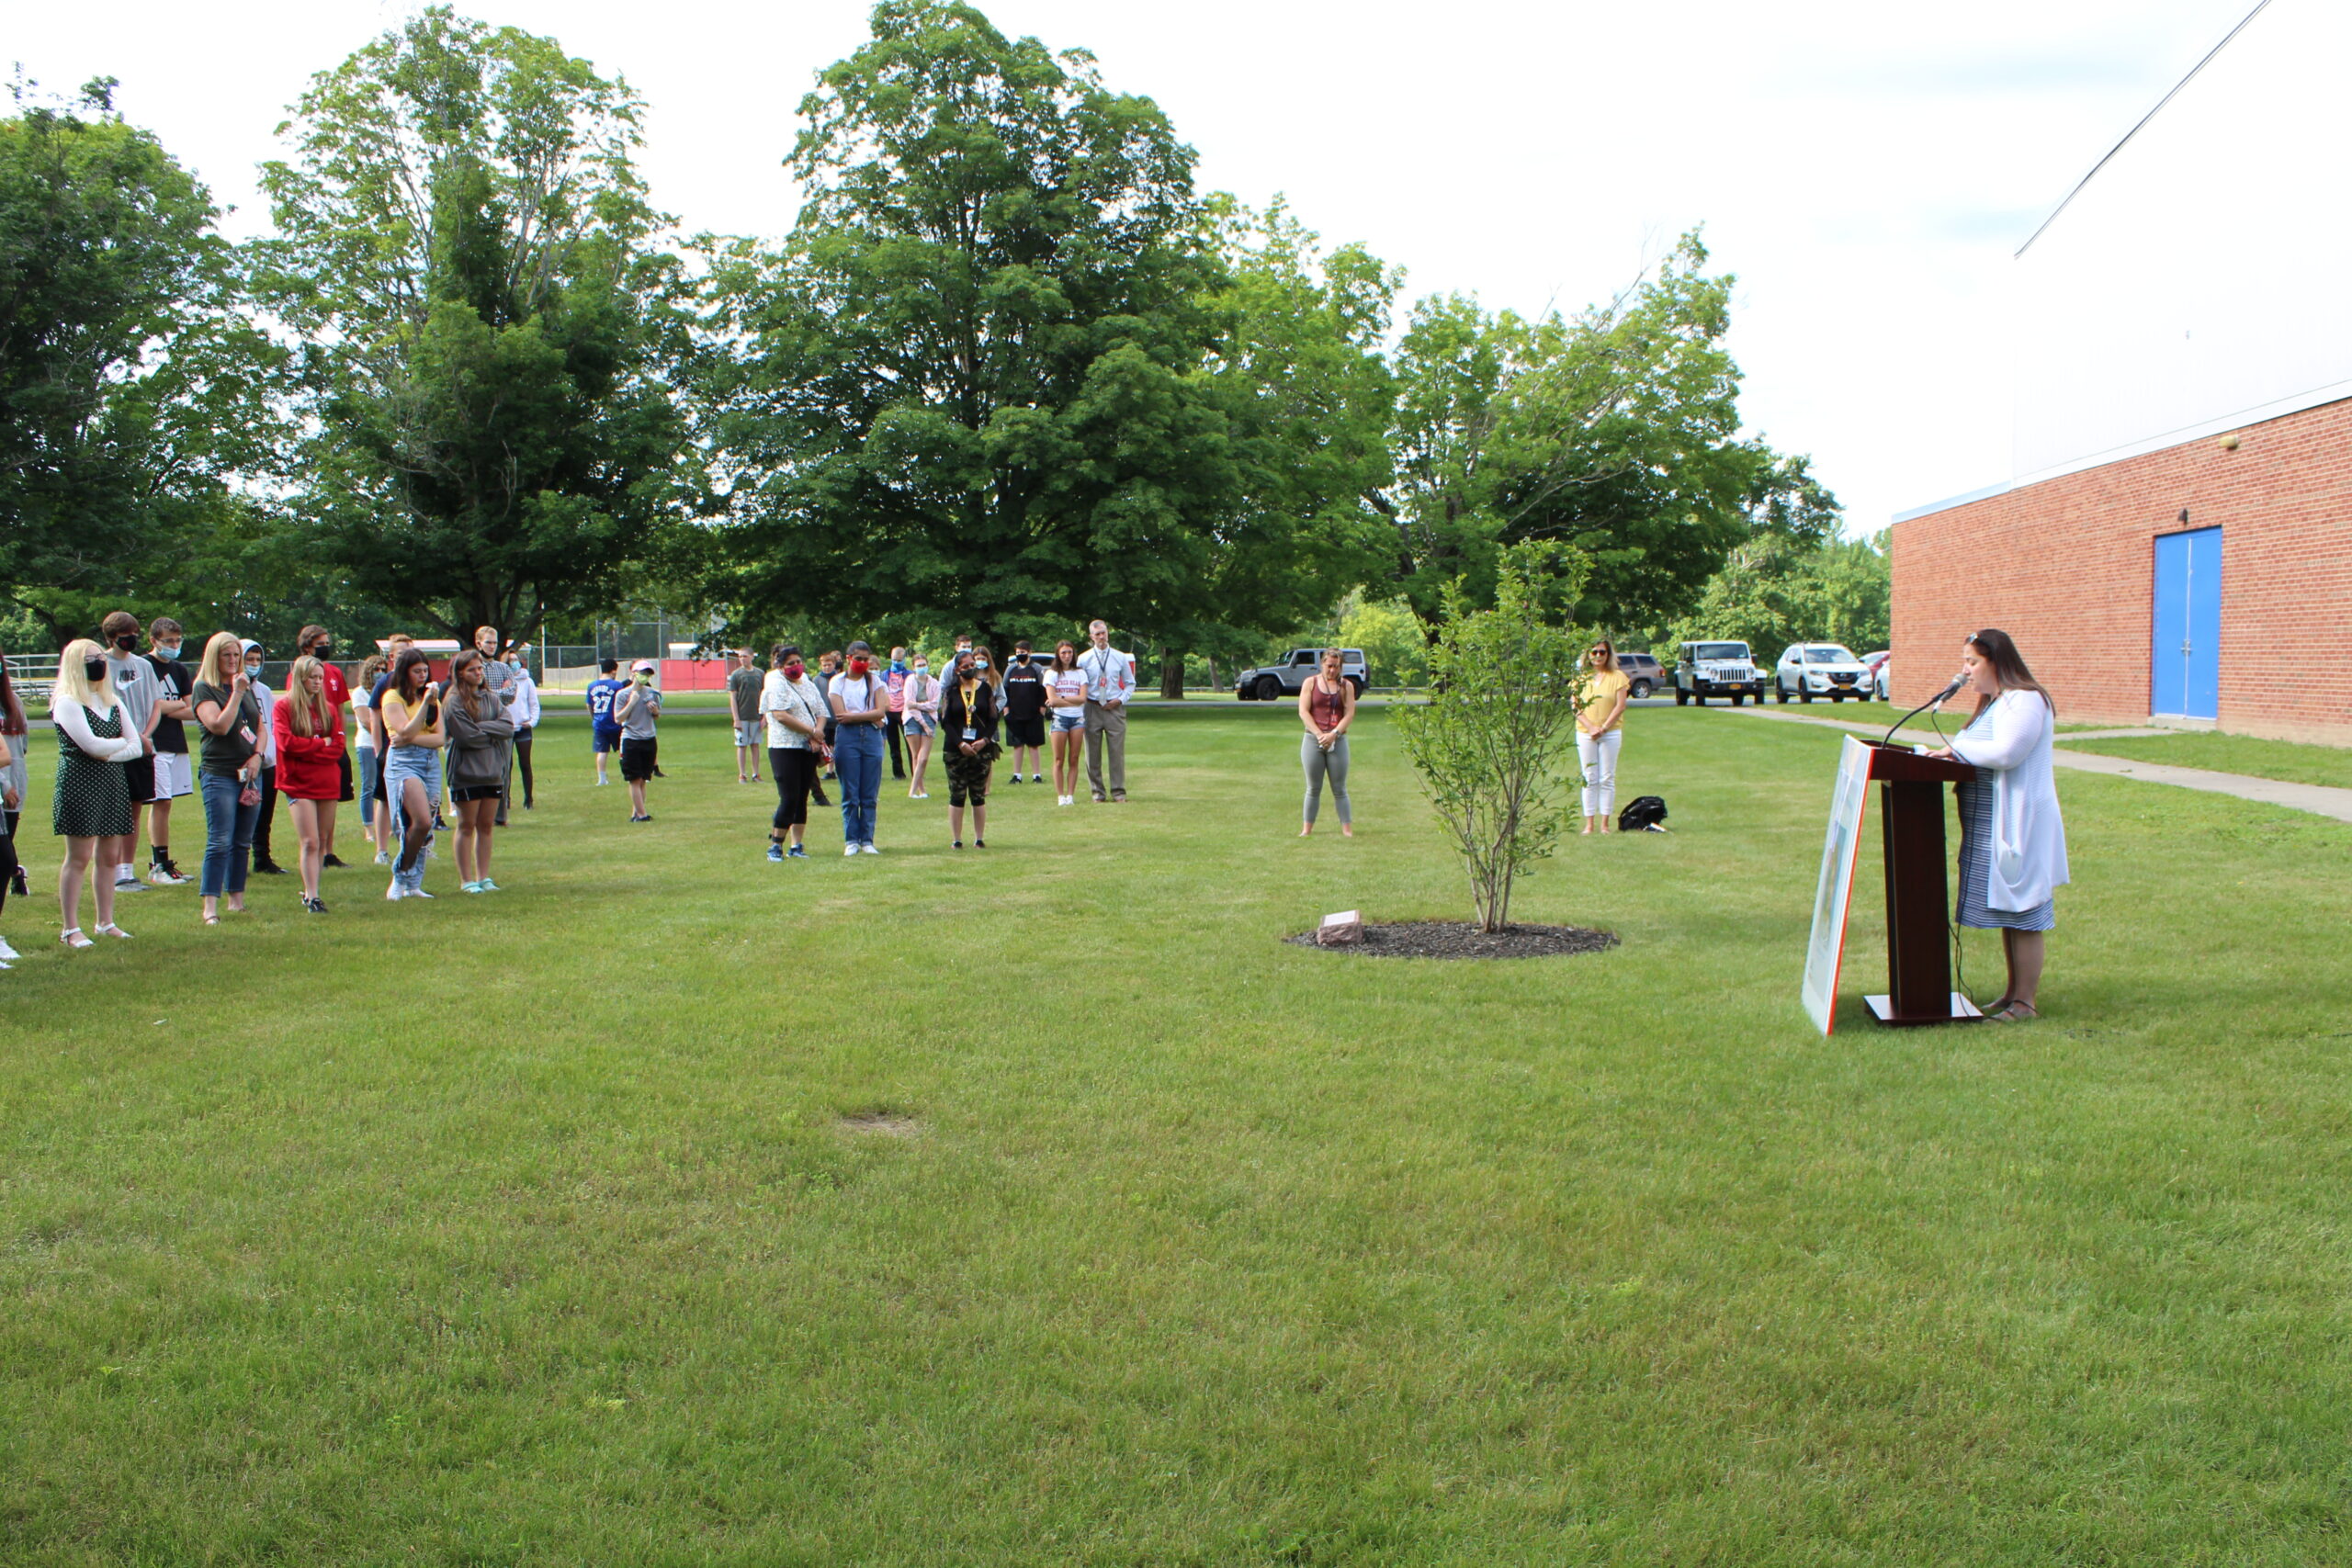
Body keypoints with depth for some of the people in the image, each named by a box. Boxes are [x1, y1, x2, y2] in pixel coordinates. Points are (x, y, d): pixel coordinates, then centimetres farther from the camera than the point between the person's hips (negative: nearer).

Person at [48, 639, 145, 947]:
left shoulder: (114, 702, 16)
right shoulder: (67, 702, -5)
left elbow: (137, 747, 8)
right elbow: (91, 745, -16)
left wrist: (108, 753, -9)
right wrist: (121, 742, 1)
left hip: (113, 783, 6)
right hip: (78, 784, -6)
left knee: (108, 857, 8)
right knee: (78, 858, -6)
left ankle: (106, 923, 14)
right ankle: (71, 929, -2)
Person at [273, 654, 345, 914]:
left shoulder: (329, 709, 12)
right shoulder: (283, 707, 0)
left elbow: (338, 747, 3)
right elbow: (287, 742, -12)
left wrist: (308, 750, -9)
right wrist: (321, 744, -4)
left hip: (328, 783, 4)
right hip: (299, 783, -4)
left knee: (322, 842, 6)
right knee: (310, 842, -11)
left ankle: (309, 891, 16)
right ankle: (312, 898, -12)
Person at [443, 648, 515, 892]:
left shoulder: (492, 698, 10)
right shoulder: (453, 702, -8)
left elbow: (508, 726, -2)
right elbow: (466, 736, -15)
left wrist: (483, 729, -13)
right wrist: (494, 734, -4)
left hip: (493, 772, 5)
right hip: (466, 772, -5)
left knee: (486, 826, 9)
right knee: (467, 826, 2)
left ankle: (483, 878, 15)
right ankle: (467, 880, 7)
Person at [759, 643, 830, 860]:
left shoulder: (808, 684, 17)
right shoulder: (776, 684, -4)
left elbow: (821, 713, 13)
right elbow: (781, 715, -16)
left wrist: (816, 737, -7)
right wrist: (811, 731, -14)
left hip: (808, 749, 6)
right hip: (784, 747, -6)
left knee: (802, 799, 6)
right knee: (789, 799, -10)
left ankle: (796, 846, 12)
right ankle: (775, 846, -1)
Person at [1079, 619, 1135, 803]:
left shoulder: (1120, 658, 8)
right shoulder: (1083, 659, 4)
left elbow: (1130, 683, 14)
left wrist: (1120, 700, -1)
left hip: (1115, 708, 0)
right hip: (1092, 708, 0)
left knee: (1117, 751, -1)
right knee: (1093, 753, 2)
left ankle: (1119, 791, 6)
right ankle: (1097, 792, 10)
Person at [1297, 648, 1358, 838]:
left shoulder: (1347, 686, 8)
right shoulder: (1310, 683, 6)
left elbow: (1350, 713, -1)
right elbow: (1303, 711, -2)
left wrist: (1333, 734, -14)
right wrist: (1319, 734, -13)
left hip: (1338, 740, 0)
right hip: (1313, 739, 0)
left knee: (1340, 789, 2)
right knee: (1313, 788, 4)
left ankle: (1347, 829, 2)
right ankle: (1307, 828, 8)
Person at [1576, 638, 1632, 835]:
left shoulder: (1617, 677, 2)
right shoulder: (1581, 678, 8)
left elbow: (1620, 706, -4)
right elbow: (1576, 708, 1)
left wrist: (1603, 728, -13)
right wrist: (1591, 727, -13)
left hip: (1611, 733, -1)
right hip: (1585, 734, 2)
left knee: (1607, 779, -1)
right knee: (1589, 780, 2)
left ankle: (1605, 824, 3)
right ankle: (1589, 824, 4)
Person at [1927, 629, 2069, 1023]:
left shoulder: (2026, 701, -15)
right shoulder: (1994, 703, 18)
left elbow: (2005, 752, -26)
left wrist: (1957, 748, -14)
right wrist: (1954, 753, 0)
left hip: (2019, 824, -10)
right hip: (1992, 825, 10)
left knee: (2022, 916, -4)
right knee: (2005, 913, 15)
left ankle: (2025, 1002, 1)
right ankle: (2013, 991, 24)